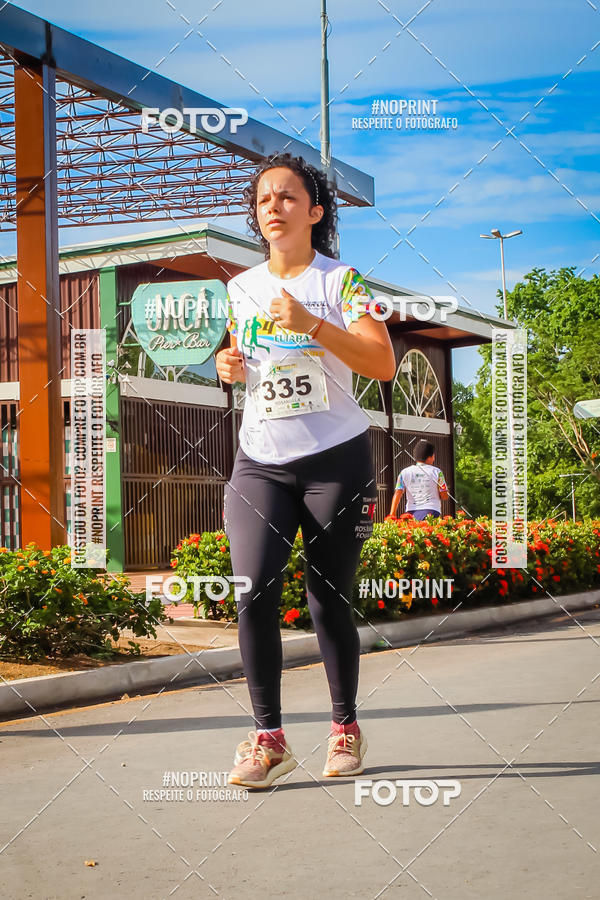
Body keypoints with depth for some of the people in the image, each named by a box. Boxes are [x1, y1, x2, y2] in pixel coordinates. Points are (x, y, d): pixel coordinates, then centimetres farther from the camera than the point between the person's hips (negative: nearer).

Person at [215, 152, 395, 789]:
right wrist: (230, 366, 4)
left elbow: (384, 365, -12)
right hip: (259, 462, 3)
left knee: (328, 599, 1)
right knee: (254, 593, -12)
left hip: (336, 458, -3)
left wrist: (312, 325, -21)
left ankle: (345, 725, 20)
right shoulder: (240, 288, 12)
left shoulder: (340, 280, -1)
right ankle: (268, 738, -1)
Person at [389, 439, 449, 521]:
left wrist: (392, 515, 0)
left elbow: (397, 494, 3)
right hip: (431, 511, -3)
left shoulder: (405, 472, 11)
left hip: (411, 512, 3)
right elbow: (444, 496, 8)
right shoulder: (436, 472, 5)